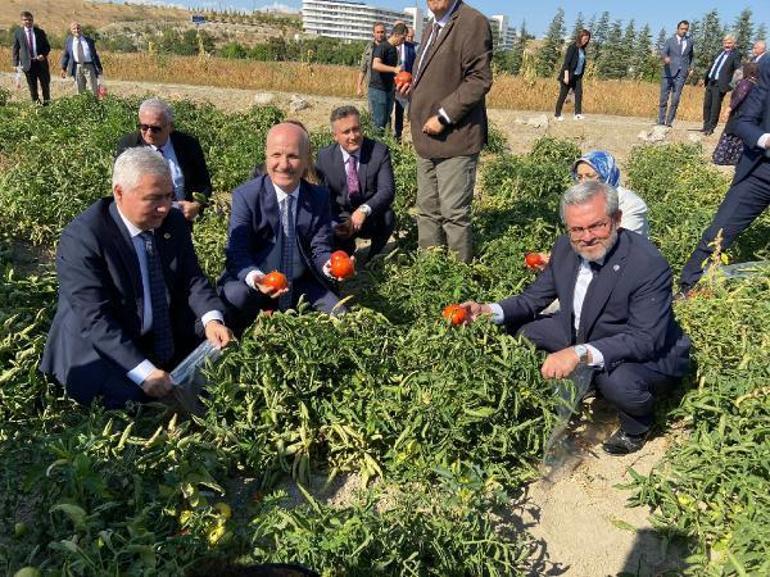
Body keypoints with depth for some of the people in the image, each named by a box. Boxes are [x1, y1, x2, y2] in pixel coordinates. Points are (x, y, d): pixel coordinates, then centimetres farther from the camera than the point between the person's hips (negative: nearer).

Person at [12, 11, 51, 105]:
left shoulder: (40, 32, 4)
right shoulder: (17, 33, 3)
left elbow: (47, 47, 8)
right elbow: (15, 49, 6)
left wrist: (44, 55, -13)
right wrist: (16, 64, -1)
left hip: (41, 62, 1)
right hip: (28, 64, -1)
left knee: (45, 84, 7)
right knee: (32, 86, 2)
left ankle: (47, 103, 20)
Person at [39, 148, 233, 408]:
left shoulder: (174, 222, -4)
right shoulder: (81, 238, -22)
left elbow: (191, 278, 1)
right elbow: (95, 319, -26)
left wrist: (211, 319, -21)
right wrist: (144, 373, -34)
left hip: (166, 337, 6)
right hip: (97, 348, -6)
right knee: (131, 397, -28)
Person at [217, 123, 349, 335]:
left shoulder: (320, 198, -3)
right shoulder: (245, 195, -12)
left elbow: (320, 249, -3)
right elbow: (237, 252, -16)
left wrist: (330, 266, -29)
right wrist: (254, 278, -38)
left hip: (302, 285, 3)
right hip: (254, 284, -3)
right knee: (234, 298, -32)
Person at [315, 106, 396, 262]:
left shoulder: (379, 151, -9)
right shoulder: (325, 156, -5)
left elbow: (387, 190, -18)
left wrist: (364, 210, -36)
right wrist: (332, 224, -27)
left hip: (372, 218, 0)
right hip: (340, 219, 1)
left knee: (388, 216, -32)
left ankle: (373, 259, -3)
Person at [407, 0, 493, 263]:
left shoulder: (473, 22, -9)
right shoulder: (432, 28, 20)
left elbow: (479, 79, -17)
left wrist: (443, 116, -18)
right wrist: (414, 86, 13)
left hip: (455, 138, -9)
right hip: (427, 138, 9)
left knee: (454, 214, -5)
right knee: (427, 211, 13)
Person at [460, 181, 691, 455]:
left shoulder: (649, 265, -30)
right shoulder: (565, 247, -11)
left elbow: (645, 339, -34)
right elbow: (534, 297, 0)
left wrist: (581, 354, -47)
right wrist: (490, 311, -19)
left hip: (647, 355, -6)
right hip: (581, 337, 6)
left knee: (618, 381, -36)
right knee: (522, 330, -3)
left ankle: (636, 428, 2)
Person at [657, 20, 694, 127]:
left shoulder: (690, 41, 15)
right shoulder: (670, 41, 5)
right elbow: (663, 52, -13)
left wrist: (690, 67, 16)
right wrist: (665, 58, -35)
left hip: (681, 74, 2)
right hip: (668, 73, -2)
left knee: (675, 99, -7)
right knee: (664, 98, 0)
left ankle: (669, 122, -3)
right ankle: (661, 122, 7)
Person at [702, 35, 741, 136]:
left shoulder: (735, 55, -5)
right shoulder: (720, 53, 16)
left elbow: (738, 71, -12)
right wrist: (704, 78, 20)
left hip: (720, 84, -7)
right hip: (710, 82, 7)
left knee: (715, 107, -4)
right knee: (706, 105, 12)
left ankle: (711, 128, 4)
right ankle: (706, 126, 23)